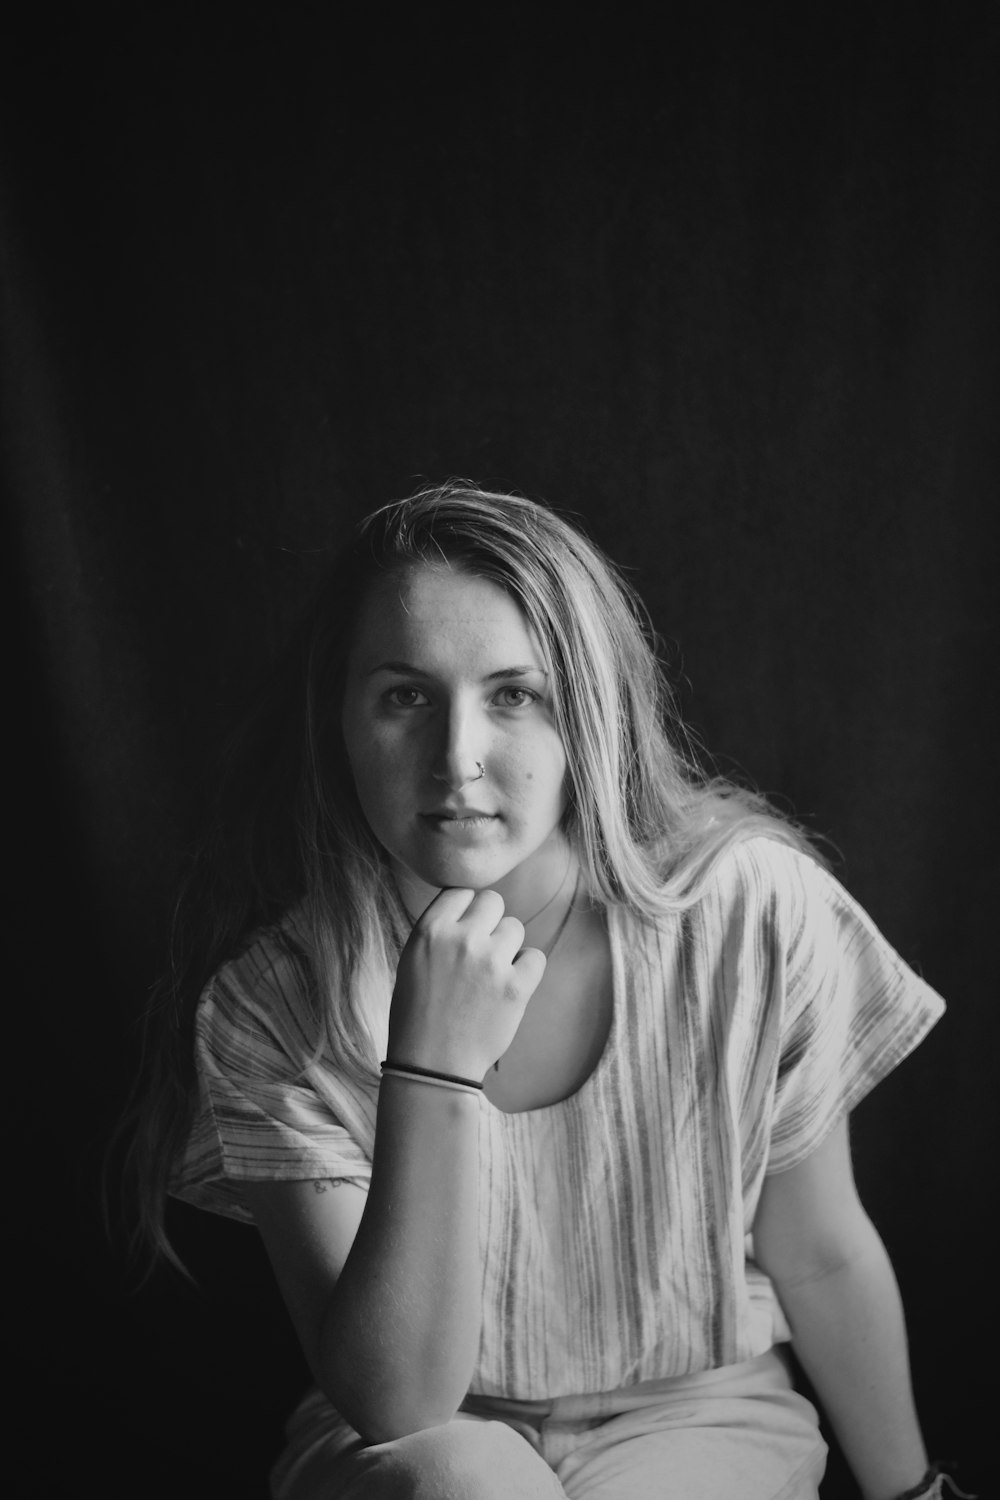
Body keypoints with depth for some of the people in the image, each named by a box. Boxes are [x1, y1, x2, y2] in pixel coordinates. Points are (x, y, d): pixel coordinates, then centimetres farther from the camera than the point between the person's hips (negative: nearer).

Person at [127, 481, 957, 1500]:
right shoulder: (272, 1003, -19)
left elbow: (823, 1261, -2)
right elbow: (395, 1402, -22)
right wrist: (433, 1070, -34)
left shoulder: (753, 911, -18)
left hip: (701, 1418, 1)